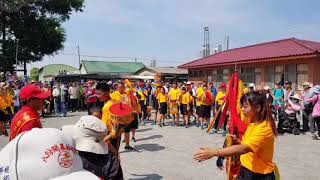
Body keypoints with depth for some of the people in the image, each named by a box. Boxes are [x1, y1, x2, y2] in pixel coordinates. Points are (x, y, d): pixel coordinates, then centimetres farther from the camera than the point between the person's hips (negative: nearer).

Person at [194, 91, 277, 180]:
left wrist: (214, 152, -41)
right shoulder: (251, 124, 5)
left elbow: (244, 149, -35)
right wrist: (237, 141, -5)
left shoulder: (264, 128, -23)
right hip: (245, 170, 7)